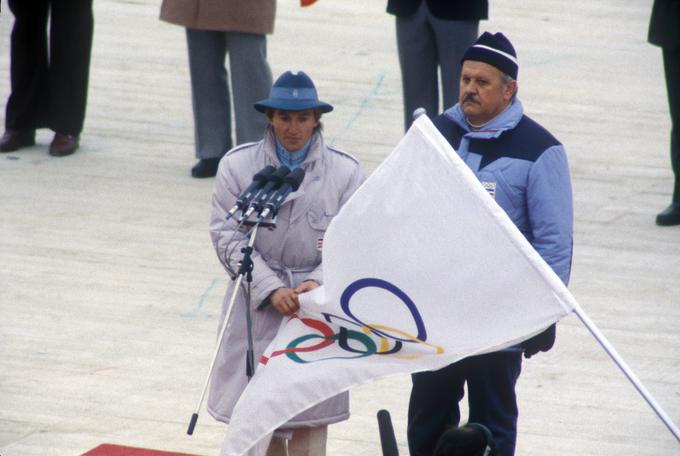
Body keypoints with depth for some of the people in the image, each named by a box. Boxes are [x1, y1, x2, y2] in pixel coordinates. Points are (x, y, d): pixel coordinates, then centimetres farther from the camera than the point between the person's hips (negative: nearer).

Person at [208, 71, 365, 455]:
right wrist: (272, 290, -15)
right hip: (256, 308, 1)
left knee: (310, 419, 1)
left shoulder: (345, 172, 0)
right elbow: (229, 238, -5)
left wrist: (319, 283, -19)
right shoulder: (237, 166, 0)